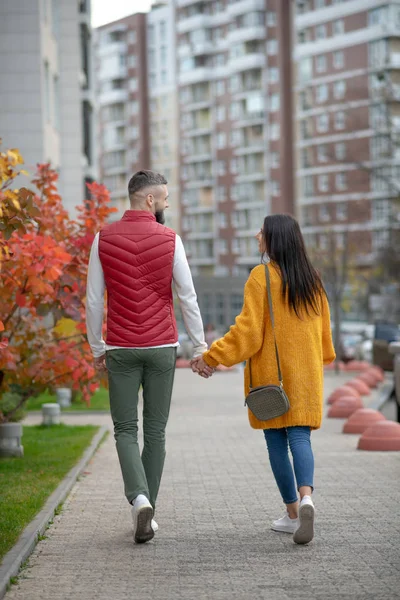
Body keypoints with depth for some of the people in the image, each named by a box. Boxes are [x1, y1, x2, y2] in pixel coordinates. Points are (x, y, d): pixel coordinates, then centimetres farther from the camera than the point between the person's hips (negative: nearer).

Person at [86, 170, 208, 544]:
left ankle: (140, 499, -18)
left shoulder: (104, 239, -1)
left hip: (120, 349, 1)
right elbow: (187, 298, -5)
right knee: (155, 430, 10)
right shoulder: (169, 239, -5)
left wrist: (96, 348, 11)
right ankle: (145, 511, 13)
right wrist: (200, 347, 3)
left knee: (125, 430, 6)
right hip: (161, 348, 0)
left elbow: (94, 300, 1)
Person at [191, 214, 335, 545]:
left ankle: (293, 513, 10)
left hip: (270, 373, -4)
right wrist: (322, 361, 30)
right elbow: (324, 328, 15)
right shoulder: (312, 278, 7)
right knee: (300, 436, -1)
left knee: (276, 442, 6)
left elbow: (248, 332, -14)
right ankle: (306, 497, -26)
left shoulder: (262, 277, -10)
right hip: (306, 374, 4)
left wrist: (211, 357, -10)